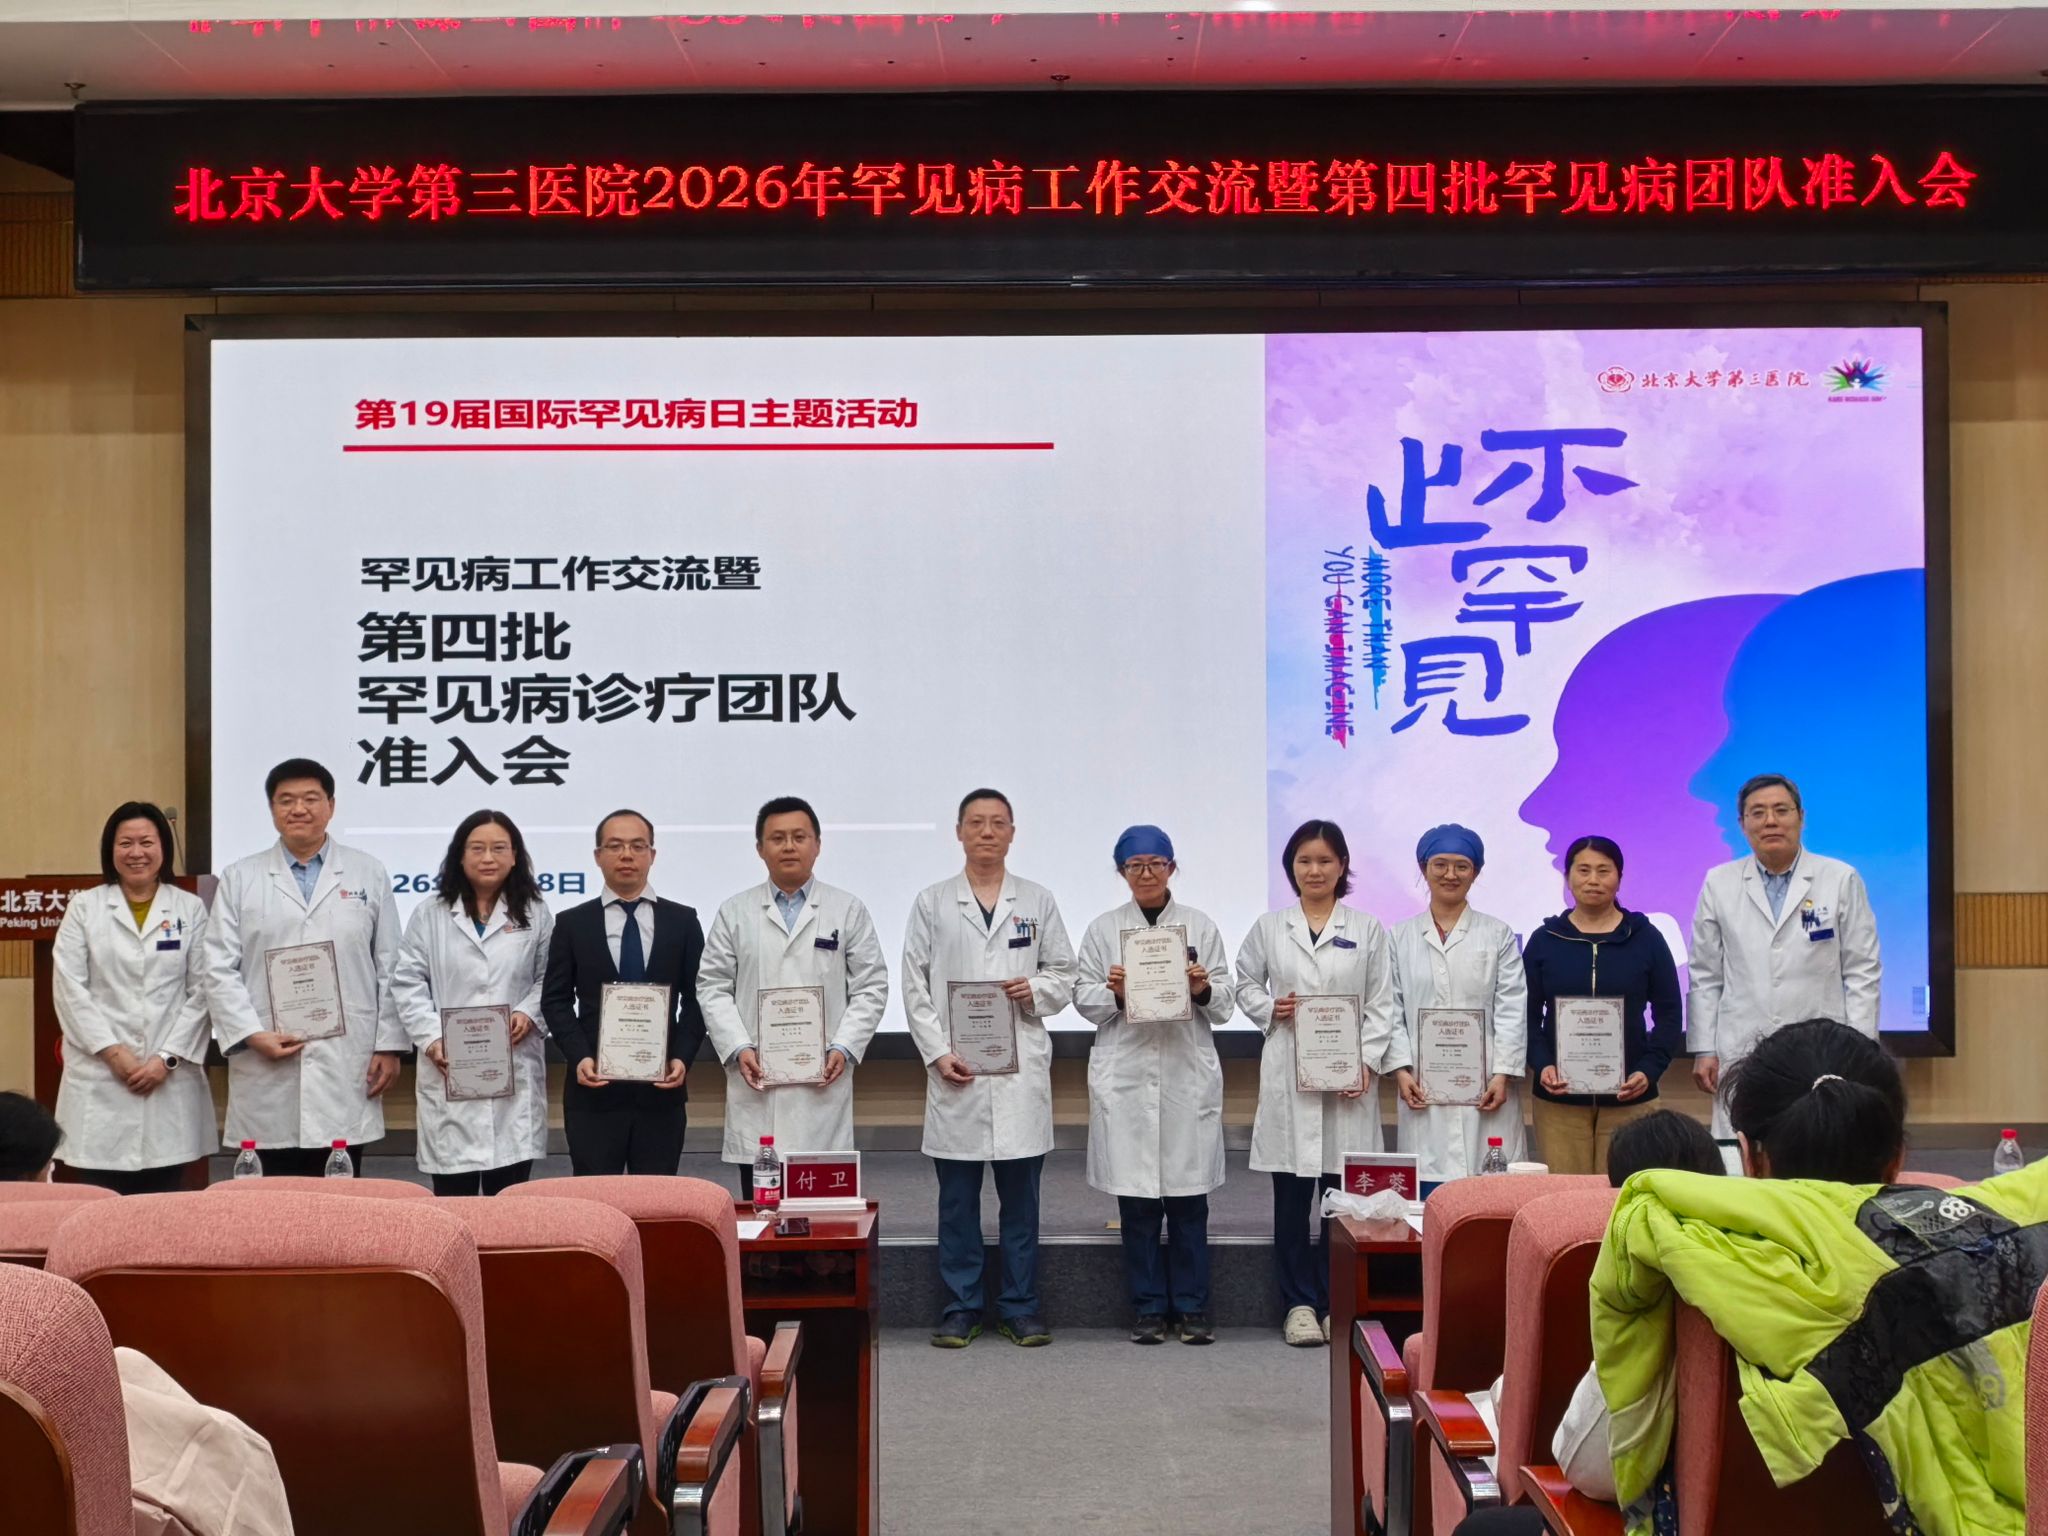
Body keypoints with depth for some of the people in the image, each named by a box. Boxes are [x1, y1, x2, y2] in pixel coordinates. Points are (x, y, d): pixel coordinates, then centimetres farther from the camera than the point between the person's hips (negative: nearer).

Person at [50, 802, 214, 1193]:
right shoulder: (83, 908, 8)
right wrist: (113, 1051, -9)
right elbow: (69, 988, 1)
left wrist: (167, 1058, -7)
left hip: (171, 1079, 0)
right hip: (100, 1080, 0)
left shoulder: (191, 909, 8)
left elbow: (202, 991, 2)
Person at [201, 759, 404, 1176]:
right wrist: (253, 1035, -8)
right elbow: (219, 970, 4)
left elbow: (391, 968, 7)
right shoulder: (240, 879, 9)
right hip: (268, 1073, 0)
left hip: (347, 1069, 0)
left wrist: (389, 1046, 1)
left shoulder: (368, 874, 9)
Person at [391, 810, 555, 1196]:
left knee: (509, 1195, 2)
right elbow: (408, 983, 4)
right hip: (448, 1071, 0)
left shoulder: (535, 915, 9)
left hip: (515, 1072, 0)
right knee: (452, 1196, 1)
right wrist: (431, 1039, -8)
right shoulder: (430, 914, 8)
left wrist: (530, 1013, -10)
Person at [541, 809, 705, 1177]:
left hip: (661, 1089, 1)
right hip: (594, 1090, 0)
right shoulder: (572, 923, 7)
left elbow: (696, 998, 7)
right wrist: (579, 1057, -10)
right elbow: (556, 1000, 4)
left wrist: (682, 1057, -7)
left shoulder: (683, 920, 8)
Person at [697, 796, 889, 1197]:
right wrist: (737, 1049, -7)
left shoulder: (848, 911, 8)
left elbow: (871, 987, 5)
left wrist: (845, 1048, -7)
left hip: (822, 1086, -1)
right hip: (756, 1087, 1)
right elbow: (712, 988, 7)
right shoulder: (734, 913, 10)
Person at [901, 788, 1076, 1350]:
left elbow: (1065, 976, 12)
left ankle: (1020, 1308, 14)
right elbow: (915, 988, 3)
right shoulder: (931, 903, 7)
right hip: (955, 1070, -1)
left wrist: (1035, 991, -9)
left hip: (1021, 1070, 1)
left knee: (1021, 1196, 4)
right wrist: (937, 1053, -7)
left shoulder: (1038, 902, 10)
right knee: (957, 1199, 4)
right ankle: (960, 1308, 13)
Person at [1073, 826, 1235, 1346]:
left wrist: (1204, 990, -13)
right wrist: (1114, 994, -13)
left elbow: (1226, 1006, 7)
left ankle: (1191, 1308, 12)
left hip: (1188, 1074, 0)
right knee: (1136, 1197, 2)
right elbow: (1084, 1000, 6)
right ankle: (1149, 1308, 13)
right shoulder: (1103, 929, 9)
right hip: (1125, 1076, 0)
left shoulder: (1200, 926, 9)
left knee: (1188, 1196, 1)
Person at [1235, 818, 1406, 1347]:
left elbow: (1381, 1006, 3)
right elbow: (1245, 986, 16)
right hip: (1288, 1075, 1)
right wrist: (1270, 1010, -5)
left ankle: (1337, 1304, 13)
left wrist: (1366, 1062, -8)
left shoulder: (1367, 930, 6)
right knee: (1291, 1198, 3)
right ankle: (1299, 1304, 12)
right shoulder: (1270, 928, 8)